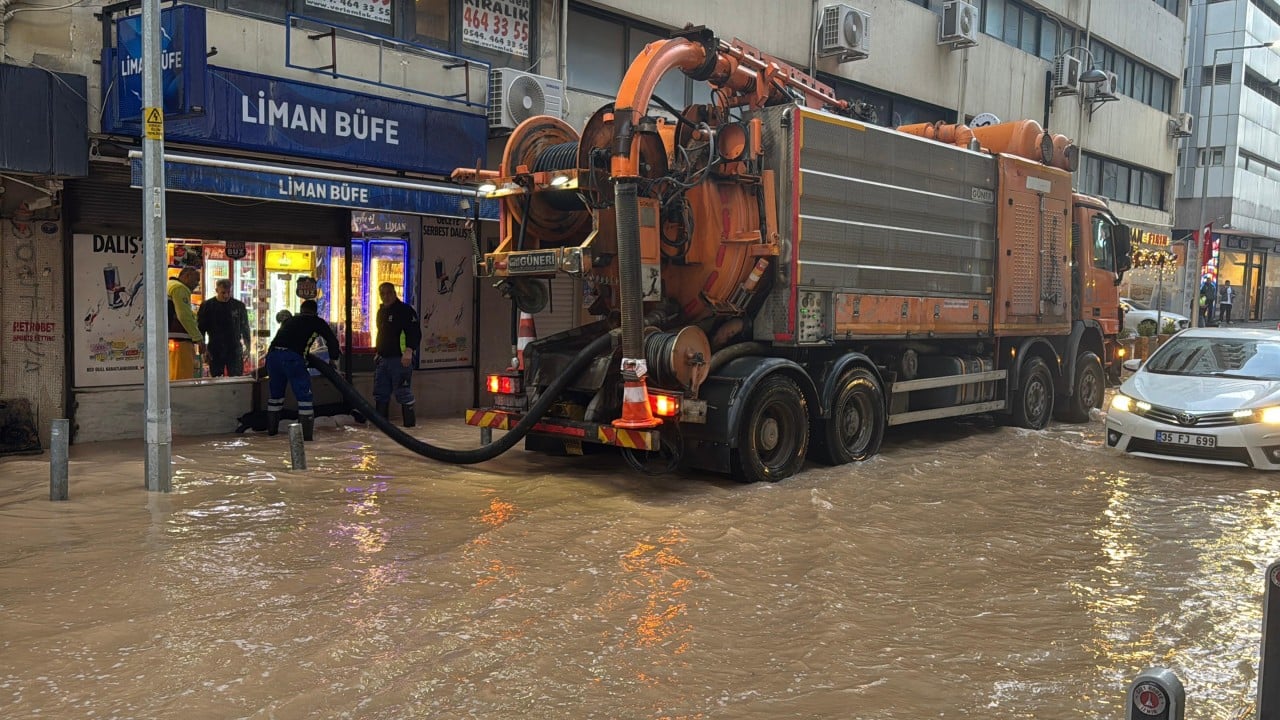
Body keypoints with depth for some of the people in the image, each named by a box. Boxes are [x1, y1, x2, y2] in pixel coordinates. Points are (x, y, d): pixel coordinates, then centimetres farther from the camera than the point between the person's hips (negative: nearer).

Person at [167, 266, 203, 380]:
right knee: (183, 379, -14)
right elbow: (184, 316, -16)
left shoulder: (170, 286, 25)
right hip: (180, 341, -10)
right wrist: (199, 338, -14)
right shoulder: (179, 288, -7)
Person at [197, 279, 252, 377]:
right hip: (215, 352, 0)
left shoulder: (239, 306, 6)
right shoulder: (207, 306, 3)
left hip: (235, 350, 0)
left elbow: (245, 328, 12)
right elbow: (201, 329, 5)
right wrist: (204, 350, -2)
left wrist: (247, 347, 6)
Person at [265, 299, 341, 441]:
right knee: (304, 396, 3)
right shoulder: (316, 321, 16)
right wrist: (333, 359, 28)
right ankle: (306, 434, 0)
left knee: (275, 395, 22)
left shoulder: (288, 320, 30)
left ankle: (271, 429, 33)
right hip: (292, 357, -5)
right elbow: (332, 340, 13)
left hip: (272, 354, 5)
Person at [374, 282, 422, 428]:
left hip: (400, 359, -8)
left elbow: (415, 333, -17)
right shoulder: (381, 312, 19)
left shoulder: (405, 311, -8)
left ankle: (409, 421, 1)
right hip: (383, 359, 8)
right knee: (380, 393, 10)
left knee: (403, 393, -6)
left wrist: (409, 350, -28)